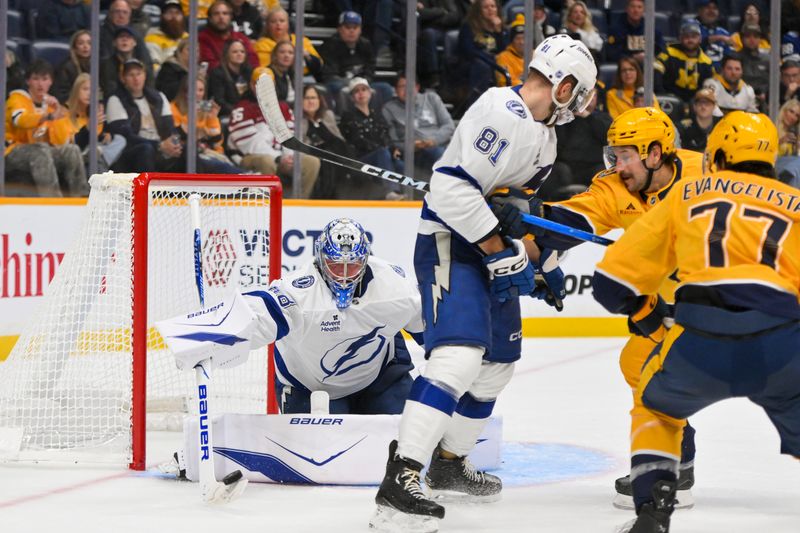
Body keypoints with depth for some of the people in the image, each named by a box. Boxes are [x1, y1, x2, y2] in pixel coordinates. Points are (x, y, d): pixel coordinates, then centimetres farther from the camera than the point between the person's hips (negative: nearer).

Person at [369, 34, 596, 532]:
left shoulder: (544, 135, 14)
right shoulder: (500, 112, -20)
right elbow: (453, 186, -28)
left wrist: (543, 262, 27)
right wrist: (501, 252, -24)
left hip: (492, 249, 11)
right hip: (450, 244, -11)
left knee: (499, 361, 20)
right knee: (460, 355, -25)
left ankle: (449, 463, 38)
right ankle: (399, 482, -32)